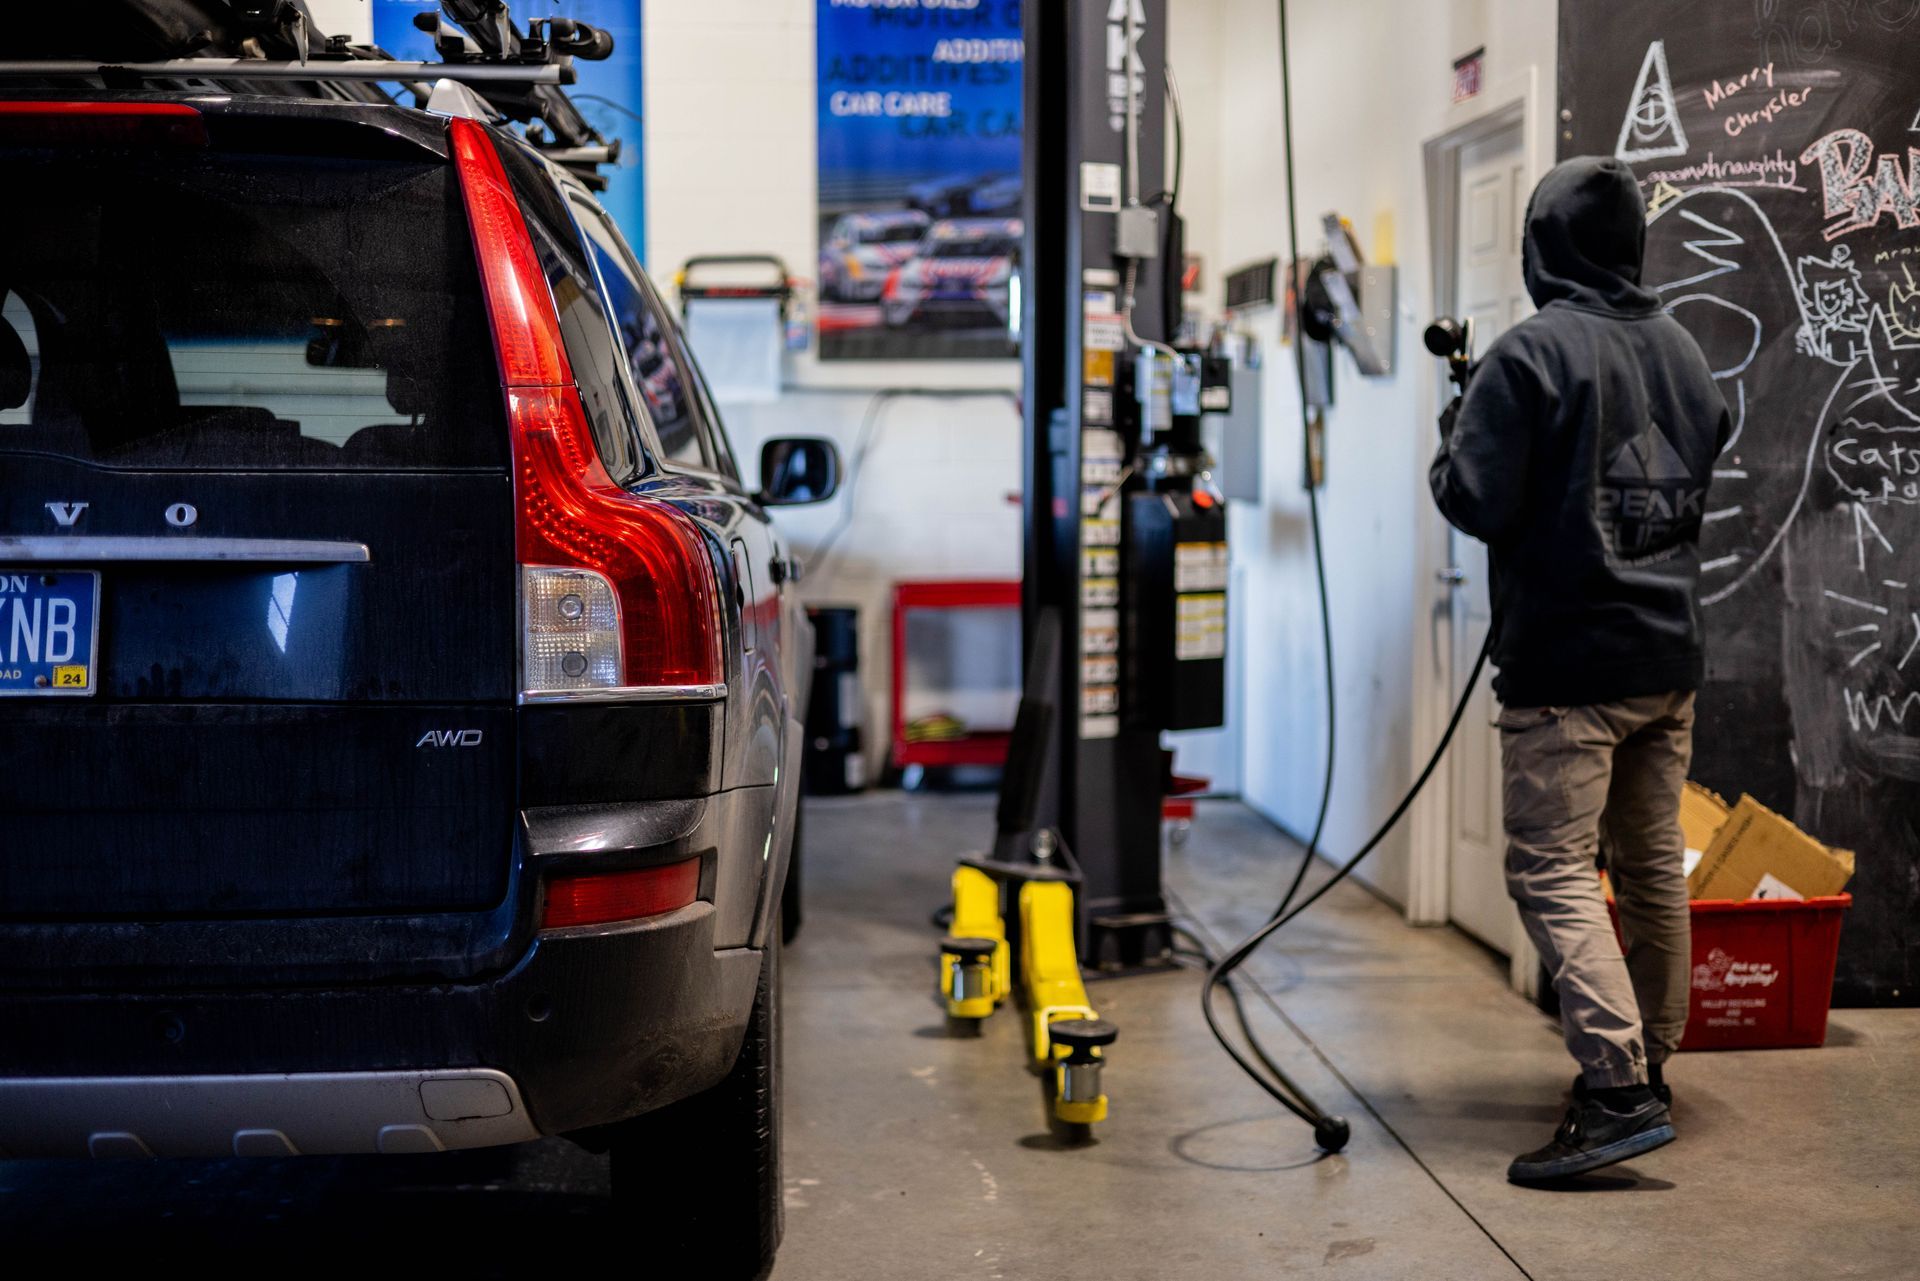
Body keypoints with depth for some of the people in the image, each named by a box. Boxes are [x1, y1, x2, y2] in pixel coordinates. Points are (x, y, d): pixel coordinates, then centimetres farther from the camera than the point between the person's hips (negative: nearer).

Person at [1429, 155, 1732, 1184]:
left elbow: (1475, 500, -14)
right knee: (1654, 867, 16)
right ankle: (1646, 1066, 28)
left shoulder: (1530, 353, -13)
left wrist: (1454, 424, 3)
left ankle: (1617, 1089, -17)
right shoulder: (1682, 349, 11)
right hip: (1670, 655, 8)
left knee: (1552, 872, -7)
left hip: (1566, 662, -8)